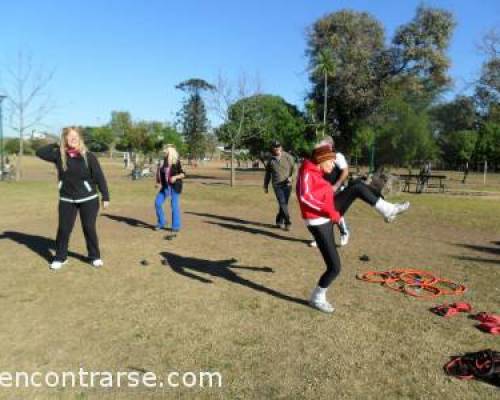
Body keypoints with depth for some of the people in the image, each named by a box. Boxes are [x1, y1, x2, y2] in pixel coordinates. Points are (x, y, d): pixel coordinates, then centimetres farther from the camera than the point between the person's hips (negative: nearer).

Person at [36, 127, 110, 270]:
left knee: (89, 228, 4)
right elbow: (40, 152, -2)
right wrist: (56, 145, -5)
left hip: (88, 199, -2)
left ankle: (95, 257, 20)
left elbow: (99, 177, -7)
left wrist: (105, 197, -8)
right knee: (63, 229, 6)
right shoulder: (59, 155, -1)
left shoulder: (88, 156, -8)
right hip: (66, 200, 2)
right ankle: (60, 257, 24)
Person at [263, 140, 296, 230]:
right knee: (282, 203, -13)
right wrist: (265, 186, 19)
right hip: (277, 185, 0)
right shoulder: (271, 160, 4)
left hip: (287, 184, 0)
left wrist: (291, 176, -15)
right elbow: (268, 174, 15)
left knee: (284, 204, 6)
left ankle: (279, 221, 24)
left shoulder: (288, 157, -3)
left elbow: (294, 168, 3)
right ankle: (287, 222, -9)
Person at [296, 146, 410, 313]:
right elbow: (304, 197, -31)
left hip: (328, 216, 9)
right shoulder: (306, 173, -17)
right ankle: (316, 298, 16)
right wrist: (329, 211, -29)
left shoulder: (315, 173, 11)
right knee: (334, 267, -5)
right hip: (319, 223, -9)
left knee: (358, 187, 4)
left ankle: (388, 210, 10)